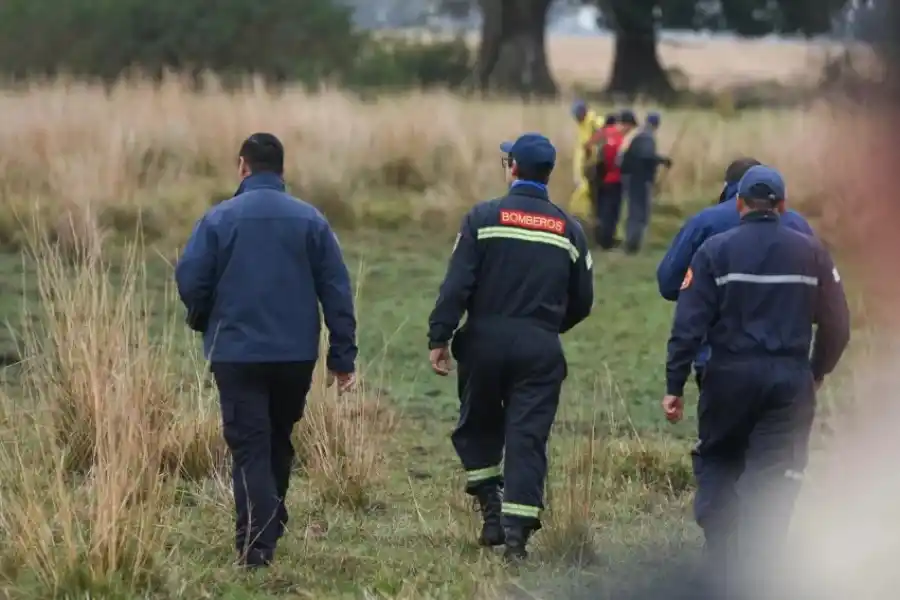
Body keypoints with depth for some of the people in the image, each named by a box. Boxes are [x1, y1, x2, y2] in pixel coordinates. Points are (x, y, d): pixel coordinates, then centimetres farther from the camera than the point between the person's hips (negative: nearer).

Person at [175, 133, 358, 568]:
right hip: (296, 355, 3)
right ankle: (271, 524, 33)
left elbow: (190, 280, -9)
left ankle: (257, 544, -11)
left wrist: (202, 321, 13)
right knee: (279, 443, 21)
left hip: (237, 353, -3)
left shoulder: (220, 218, -6)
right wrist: (342, 356, 3)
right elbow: (337, 290, -1)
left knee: (249, 449, -1)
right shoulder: (310, 220, 2)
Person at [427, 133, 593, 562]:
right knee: (528, 438, 0)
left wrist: (439, 338, -7)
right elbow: (582, 302, 10)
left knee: (478, 426, 18)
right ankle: (517, 529, -7)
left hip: (485, 340, -1)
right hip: (540, 349, 1)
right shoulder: (569, 230, 6)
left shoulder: (484, 217, -3)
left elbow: (456, 285, -10)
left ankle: (491, 507, 9)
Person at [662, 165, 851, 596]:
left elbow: (689, 323, -7)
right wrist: (819, 373, 22)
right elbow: (836, 325, 6)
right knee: (771, 481, 2)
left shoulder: (716, 250, -2)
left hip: (731, 375, -1)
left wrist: (674, 386, -4)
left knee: (716, 465, 17)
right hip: (791, 379, 1)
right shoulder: (811, 252, 4)